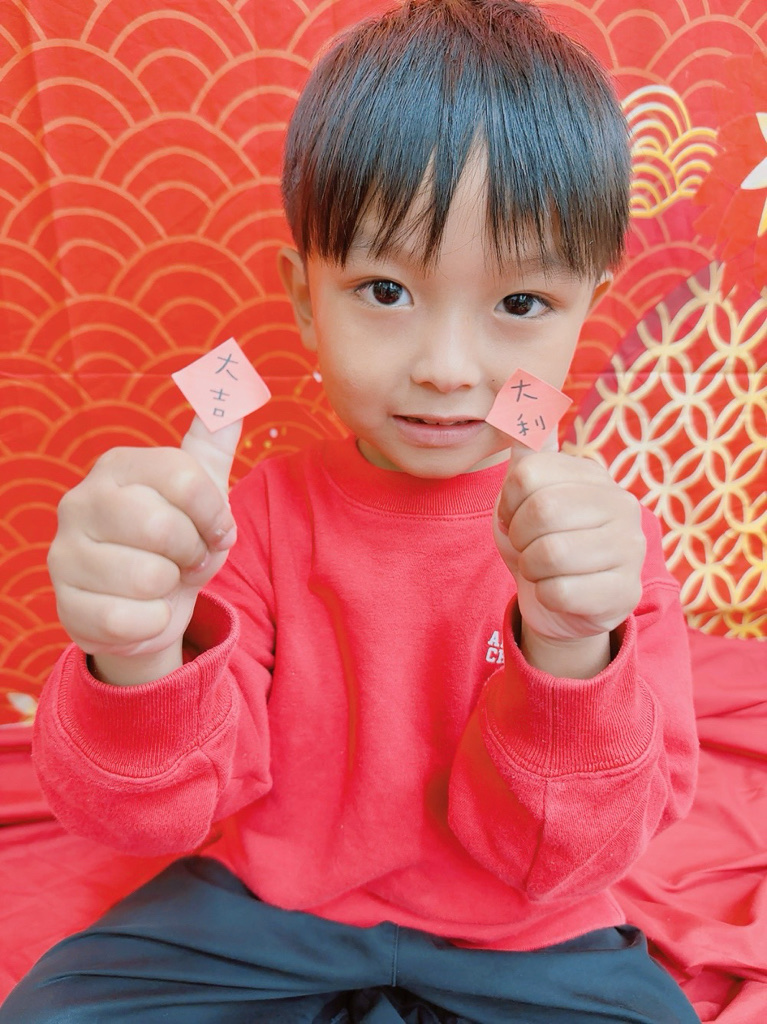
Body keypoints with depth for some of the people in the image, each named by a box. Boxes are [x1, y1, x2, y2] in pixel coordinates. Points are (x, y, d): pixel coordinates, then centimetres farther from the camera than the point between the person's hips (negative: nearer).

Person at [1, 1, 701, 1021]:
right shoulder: (261, 516, -11)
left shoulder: (605, 538, -13)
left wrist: (569, 653, -35)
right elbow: (157, 811, -15)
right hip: (268, 916, 1)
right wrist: (140, 661, -38)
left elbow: (550, 852, -15)